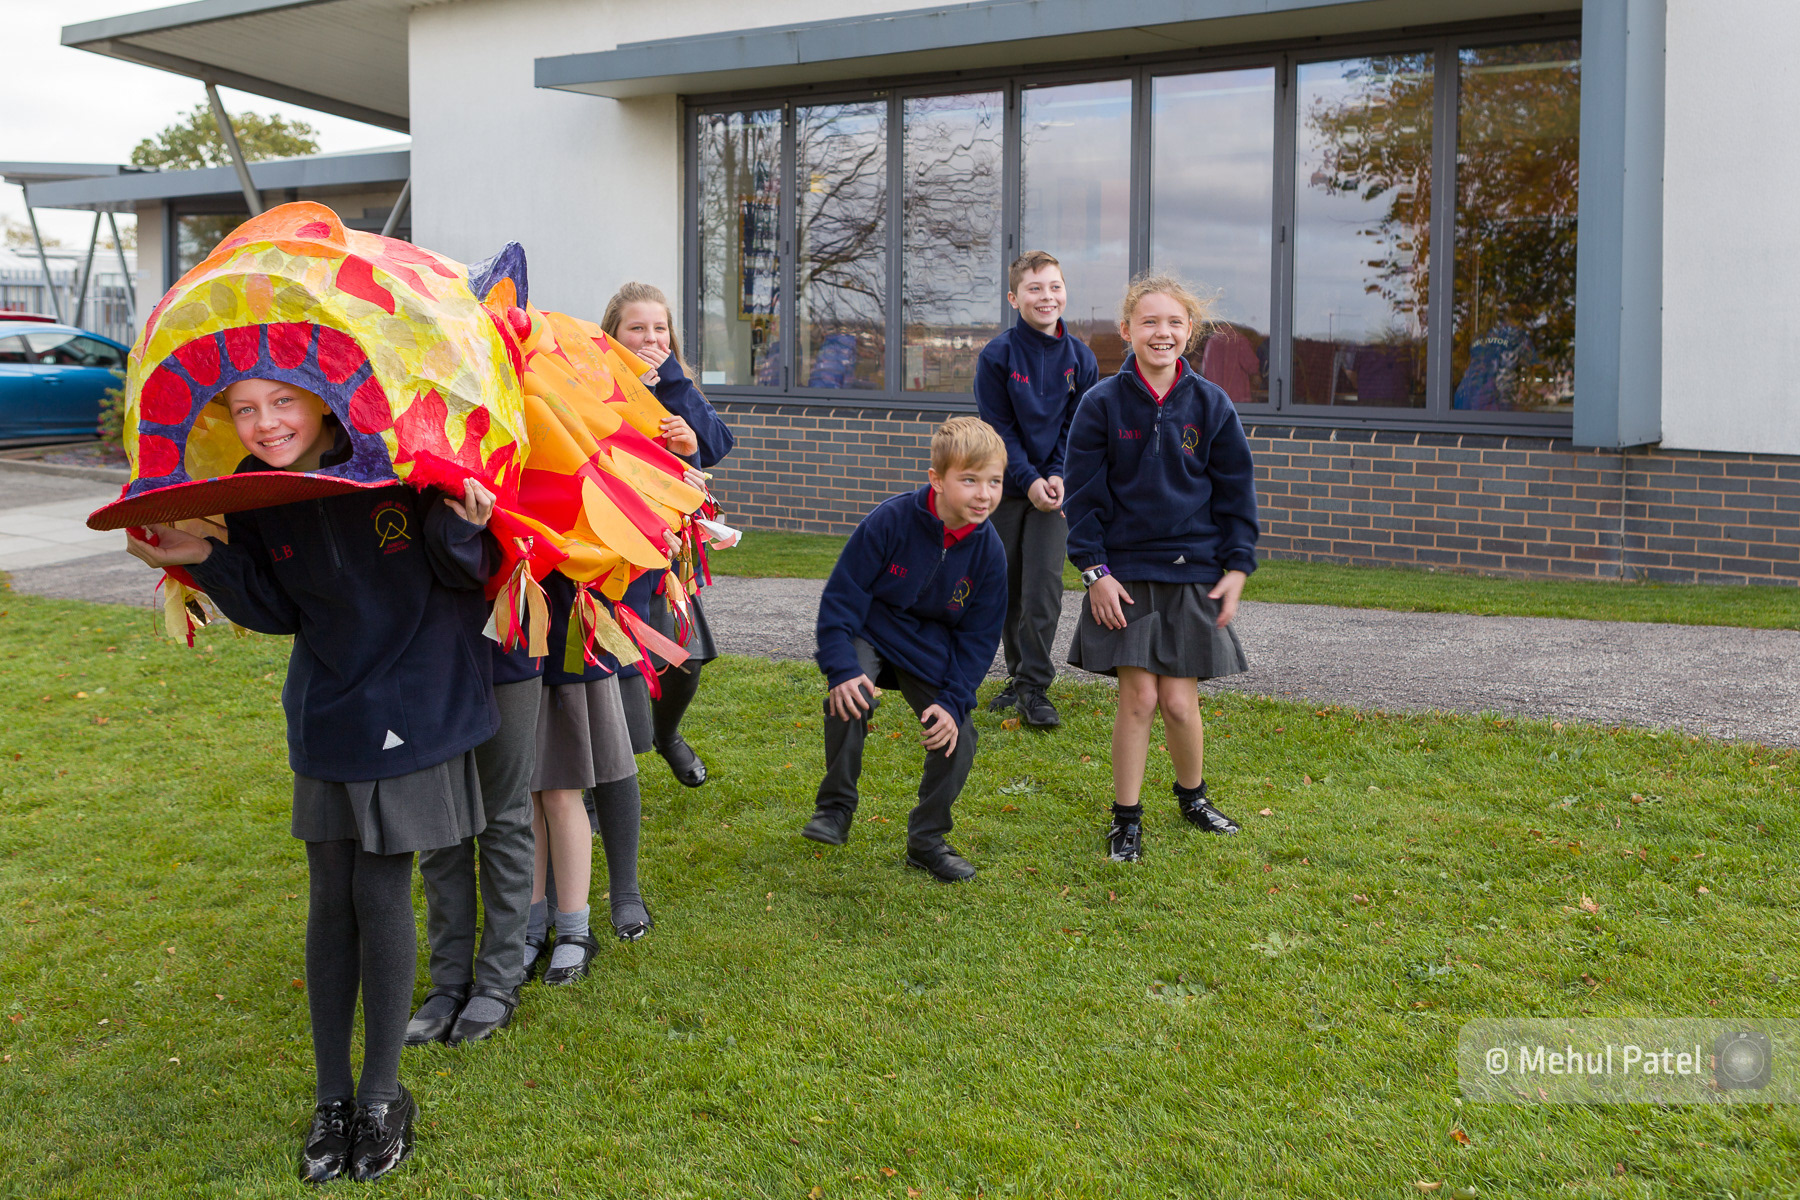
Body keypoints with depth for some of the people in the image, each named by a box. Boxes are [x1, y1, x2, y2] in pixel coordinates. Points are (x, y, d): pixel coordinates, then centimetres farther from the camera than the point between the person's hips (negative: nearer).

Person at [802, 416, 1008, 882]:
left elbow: (978, 637, -3)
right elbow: (841, 595, -16)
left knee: (957, 739, -10)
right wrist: (842, 668, -26)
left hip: (930, 647, 3)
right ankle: (835, 807, -7)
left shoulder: (989, 550, -12)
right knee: (851, 699, -31)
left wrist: (952, 700, -13)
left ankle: (927, 840, 13)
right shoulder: (890, 520, -23)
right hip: (868, 632, -3)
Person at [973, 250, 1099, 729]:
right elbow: (999, 428, -7)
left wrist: (1058, 476, -10)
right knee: (1009, 589, 7)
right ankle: (1019, 677, 22)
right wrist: (1029, 480, -15)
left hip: (1055, 488, 0)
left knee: (1043, 584, -9)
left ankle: (1035, 689, -3)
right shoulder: (997, 355, -6)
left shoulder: (1080, 357, 1)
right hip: (1008, 486, 0)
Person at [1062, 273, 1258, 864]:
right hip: (1125, 576, -1)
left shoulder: (1210, 405, 1)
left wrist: (1236, 568, 2)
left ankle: (1192, 793, 30)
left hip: (1193, 574, 1)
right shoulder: (1103, 403, -3)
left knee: (1179, 702, 2)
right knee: (1138, 696, -4)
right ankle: (1126, 817, 13)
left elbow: (1236, 492, 7)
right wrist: (1094, 570, -6)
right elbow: (1084, 493, -1)